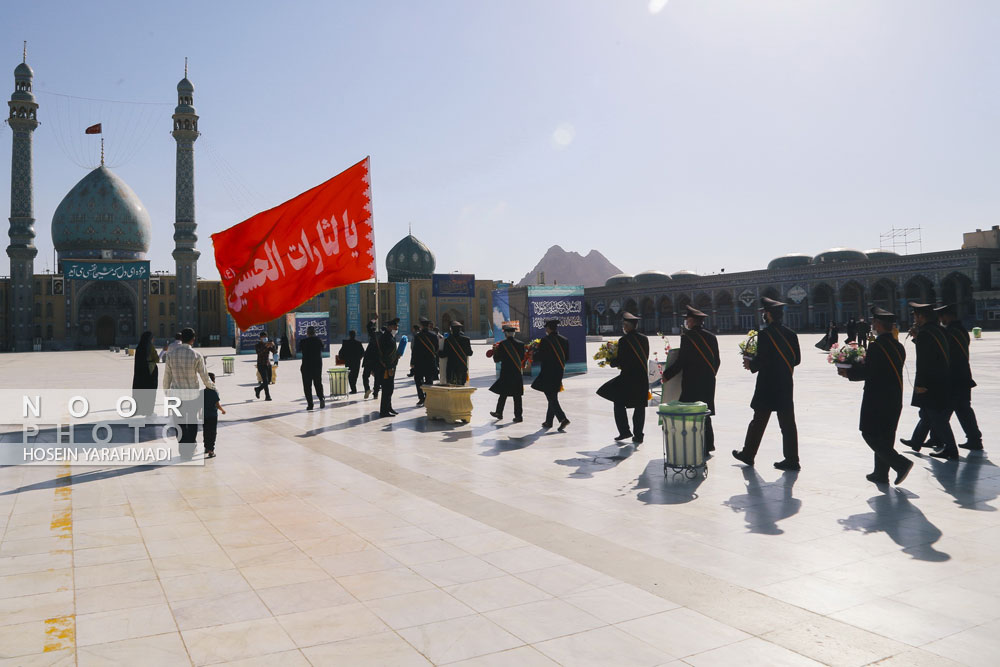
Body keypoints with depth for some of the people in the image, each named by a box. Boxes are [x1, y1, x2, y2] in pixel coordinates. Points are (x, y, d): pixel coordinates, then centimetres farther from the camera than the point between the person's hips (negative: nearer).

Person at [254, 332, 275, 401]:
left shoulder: (268, 344, 9)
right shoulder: (257, 345, -5)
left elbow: (274, 351, -5)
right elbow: (258, 352, -25)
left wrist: (273, 345, -24)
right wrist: (266, 347, -36)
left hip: (268, 365, 6)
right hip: (261, 365, -6)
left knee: (268, 381, 9)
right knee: (265, 381, -15)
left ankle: (258, 389, 34)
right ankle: (267, 396, -13)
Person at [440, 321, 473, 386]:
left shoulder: (448, 340, -7)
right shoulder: (466, 339, -1)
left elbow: (444, 354, -5)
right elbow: (470, 353, 6)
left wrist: (438, 353, 15)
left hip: (451, 367, -2)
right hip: (463, 366, 2)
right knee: (461, 386, 6)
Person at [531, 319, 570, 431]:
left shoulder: (545, 341, -14)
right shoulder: (564, 340, 4)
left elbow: (539, 357, -13)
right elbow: (567, 357, 8)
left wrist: (534, 353, 8)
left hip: (547, 373, -6)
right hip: (559, 371, 6)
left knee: (551, 398, -3)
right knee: (553, 397, 16)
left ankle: (563, 419, -17)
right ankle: (549, 421, 23)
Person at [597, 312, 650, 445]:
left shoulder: (624, 340, -12)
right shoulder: (644, 338, 7)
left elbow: (620, 361, -13)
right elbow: (646, 358, 14)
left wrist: (611, 362, 9)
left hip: (628, 377, -6)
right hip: (643, 377, 6)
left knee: (619, 404, 9)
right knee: (639, 407, 9)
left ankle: (624, 431, 8)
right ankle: (638, 435, 12)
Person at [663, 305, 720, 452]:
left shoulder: (687, 337, -12)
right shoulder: (711, 337, 8)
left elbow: (681, 361, -15)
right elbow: (717, 361, 12)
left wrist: (667, 375, -5)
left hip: (692, 382, -7)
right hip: (709, 382, 7)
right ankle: (708, 444, 21)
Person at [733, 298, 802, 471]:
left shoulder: (765, 334, -15)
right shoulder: (790, 334, 5)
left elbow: (761, 359, -20)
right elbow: (797, 359, 8)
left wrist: (751, 364, -1)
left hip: (768, 386, -6)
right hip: (786, 385, 6)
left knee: (759, 421, 6)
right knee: (787, 423, 8)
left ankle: (748, 454, 18)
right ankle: (792, 460, 10)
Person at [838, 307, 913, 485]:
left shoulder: (876, 347, -17)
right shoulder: (898, 347, 9)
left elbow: (866, 373, -19)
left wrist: (848, 373, -3)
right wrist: (856, 368, 18)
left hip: (877, 400, -8)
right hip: (895, 399, 8)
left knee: (871, 435, 0)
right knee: (885, 437, 14)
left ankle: (901, 463, -11)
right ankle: (881, 473, 20)